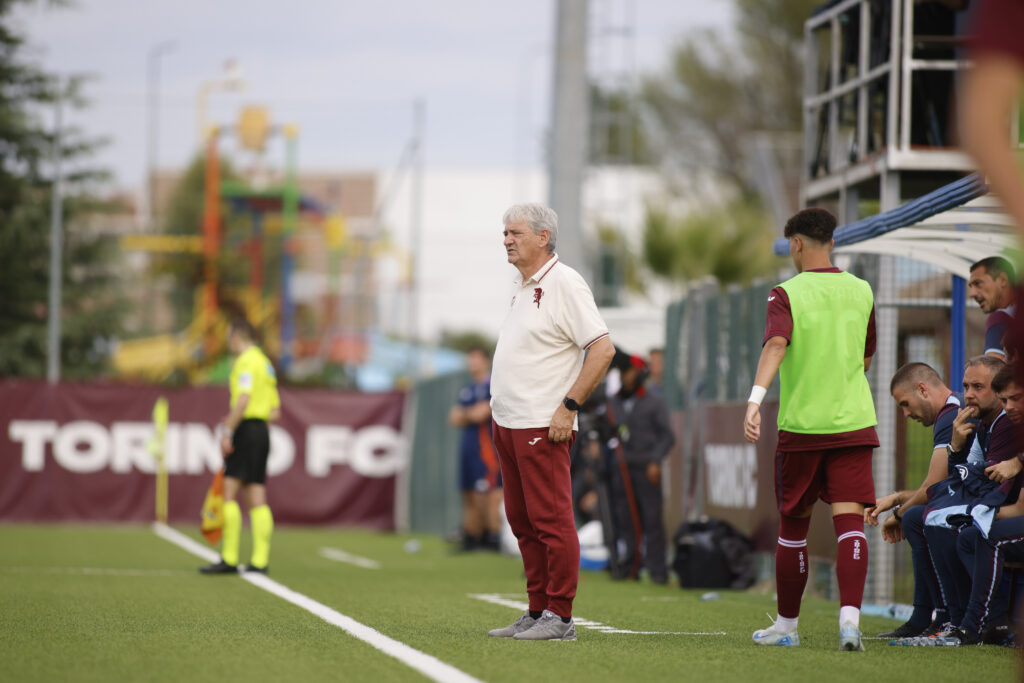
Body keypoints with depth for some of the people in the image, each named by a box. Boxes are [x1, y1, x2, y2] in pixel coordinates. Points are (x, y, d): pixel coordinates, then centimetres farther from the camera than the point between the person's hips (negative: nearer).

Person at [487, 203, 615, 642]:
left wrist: (569, 406, -19)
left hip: (543, 424, -9)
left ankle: (560, 618, -4)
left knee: (550, 520, -7)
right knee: (522, 521, 11)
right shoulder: (522, 286, 16)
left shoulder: (564, 284, -12)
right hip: (508, 422, 9)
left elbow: (602, 349, -17)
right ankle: (537, 613, 17)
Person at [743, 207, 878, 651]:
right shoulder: (861, 291, 9)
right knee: (850, 520, -5)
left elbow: (776, 345, -23)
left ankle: (787, 625, 21)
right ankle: (850, 617, -24)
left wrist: (755, 400, -33)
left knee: (793, 526, 11)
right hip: (854, 423, 2)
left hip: (800, 425, -2)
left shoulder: (788, 294, -5)